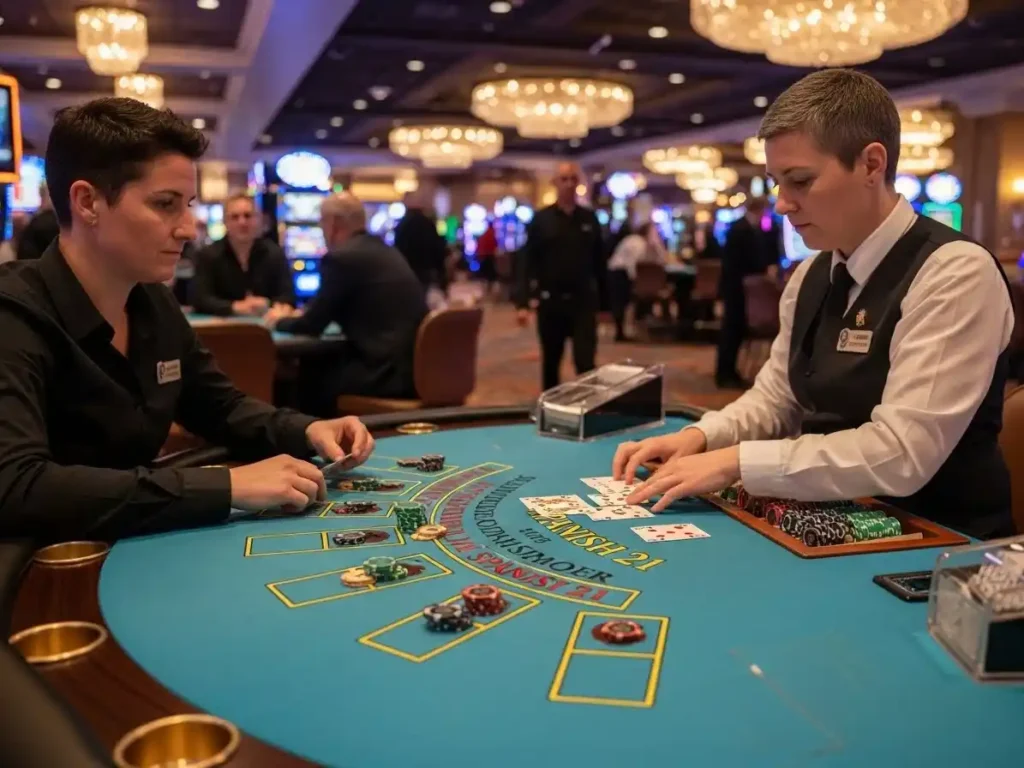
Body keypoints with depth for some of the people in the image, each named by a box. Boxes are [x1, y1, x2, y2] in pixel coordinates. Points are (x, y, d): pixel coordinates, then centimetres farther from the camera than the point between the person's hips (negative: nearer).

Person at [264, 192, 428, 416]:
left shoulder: (341, 257, -9)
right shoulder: (386, 251, 16)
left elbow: (312, 327, -3)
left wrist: (280, 320, 18)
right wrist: (297, 315, 27)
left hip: (388, 374, -8)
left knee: (307, 379, 12)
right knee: (317, 365, 21)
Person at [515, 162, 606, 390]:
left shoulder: (589, 219, 5)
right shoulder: (541, 219, -1)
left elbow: (599, 261, 7)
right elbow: (527, 262, -4)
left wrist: (603, 300, 6)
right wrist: (522, 302, -12)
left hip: (583, 301, 0)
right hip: (550, 301, 0)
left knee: (586, 363, -7)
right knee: (550, 363, 12)